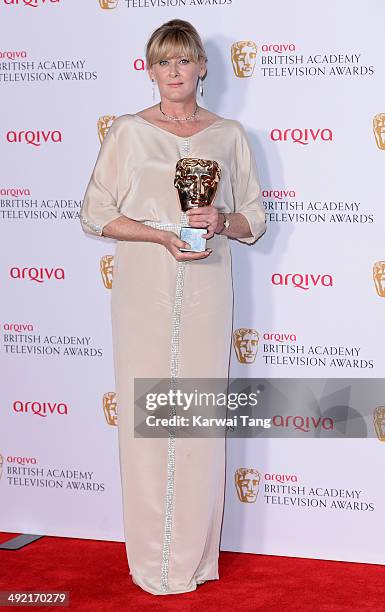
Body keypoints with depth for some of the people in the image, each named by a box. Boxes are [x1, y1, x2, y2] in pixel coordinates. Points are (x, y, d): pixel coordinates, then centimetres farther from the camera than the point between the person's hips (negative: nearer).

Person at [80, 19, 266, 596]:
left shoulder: (229, 135, 8)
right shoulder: (128, 132, 4)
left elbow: (254, 220, 12)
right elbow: (95, 214, 2)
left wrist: (222, 221, -10)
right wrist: (161, 234, -12)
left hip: (206, 292, 1)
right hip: (144, 290, -1)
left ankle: (197, 553, 15)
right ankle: (153, 559, 11)